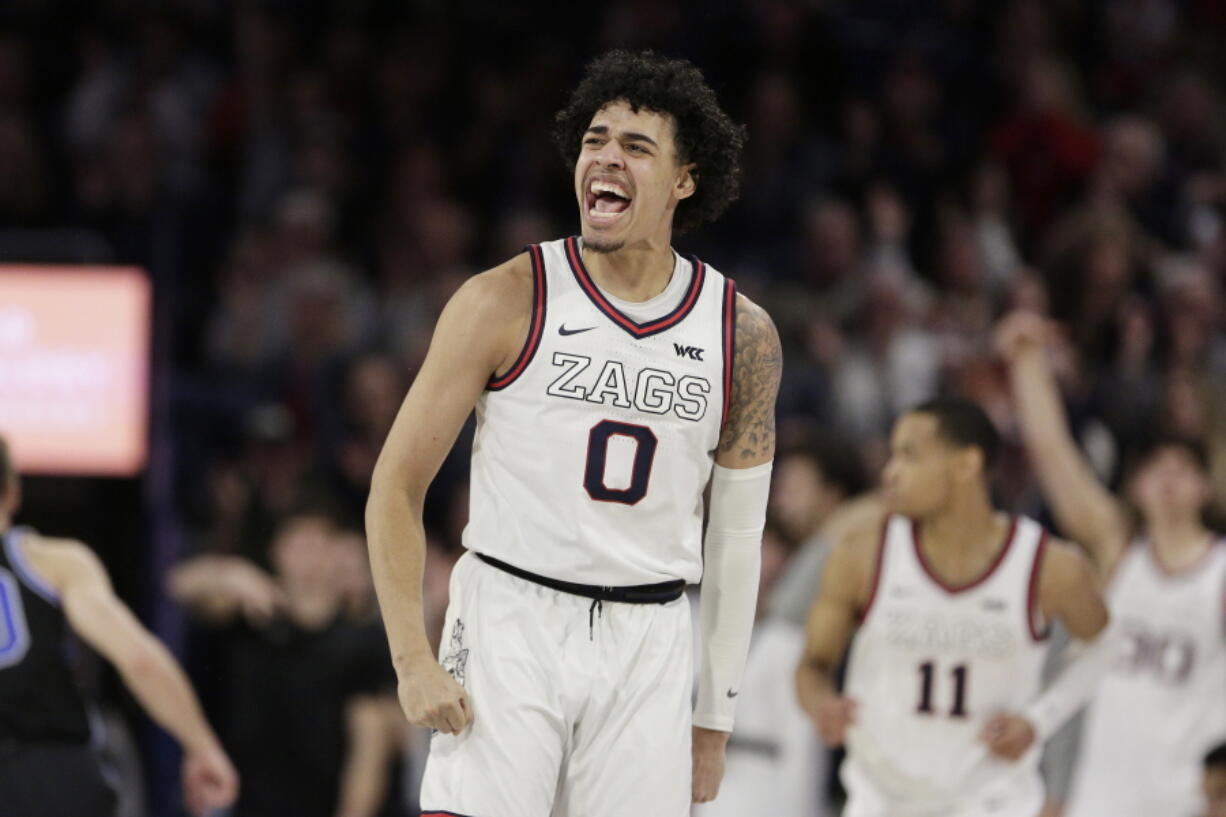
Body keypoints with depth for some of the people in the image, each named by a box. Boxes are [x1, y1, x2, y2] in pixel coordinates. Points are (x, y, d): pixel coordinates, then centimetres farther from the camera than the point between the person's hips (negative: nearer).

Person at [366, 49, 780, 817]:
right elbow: (398, 484, -1)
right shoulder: (504, 304, -5)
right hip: (511, 629, -3)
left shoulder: (742, 335, 4)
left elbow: (736, 539, 12)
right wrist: (413, 660, -10)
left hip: (648, 643, 3)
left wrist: (716, 718, 12)